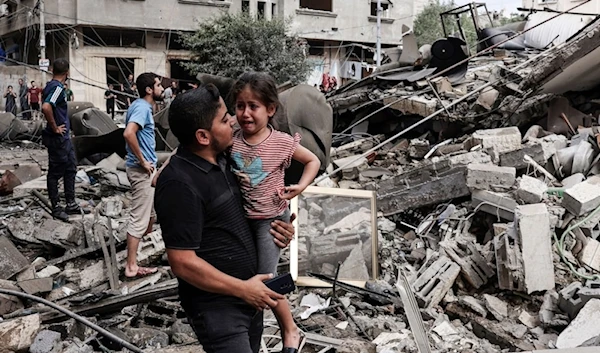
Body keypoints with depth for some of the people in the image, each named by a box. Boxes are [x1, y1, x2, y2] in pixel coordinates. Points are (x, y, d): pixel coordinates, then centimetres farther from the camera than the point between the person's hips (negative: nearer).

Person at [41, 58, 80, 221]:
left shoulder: (52, 86, 10)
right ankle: (56, 208, 12)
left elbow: (47, 107, 24)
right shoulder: (57, 87, -19)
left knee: (70, 168, 16)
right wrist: (55, 128, -23)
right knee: (55, 172, 1)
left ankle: (71, 204, 25)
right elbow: (46, 107, -35)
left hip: (64, 137, 10)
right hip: (58, 139, -10)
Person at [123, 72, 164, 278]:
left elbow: (133, 133, 24)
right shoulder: (142, 107, -18)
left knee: (150, 210, 22)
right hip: (142, 170, -10)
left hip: (146, 169, 10)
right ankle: (131, 267, 0)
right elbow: (128, 133, -33)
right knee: (139, 218, -5)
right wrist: (142, 161, -23)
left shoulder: (141, 106, 13)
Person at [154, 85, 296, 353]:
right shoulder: (180, 184, -23)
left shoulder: (222, 159, 4)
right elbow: (183, 263, -23)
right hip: (217, 307, -8)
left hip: (249, 294, 8)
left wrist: (273, 226, 0)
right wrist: (242, 288, -16)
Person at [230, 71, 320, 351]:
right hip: (241, 218, 4)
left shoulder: (282, 142, -16)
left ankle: (290, 330, 21)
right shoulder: (232, 140, -9)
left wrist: (300, 187, -13)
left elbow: (313, 161, -2)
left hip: (271, 219, -4)